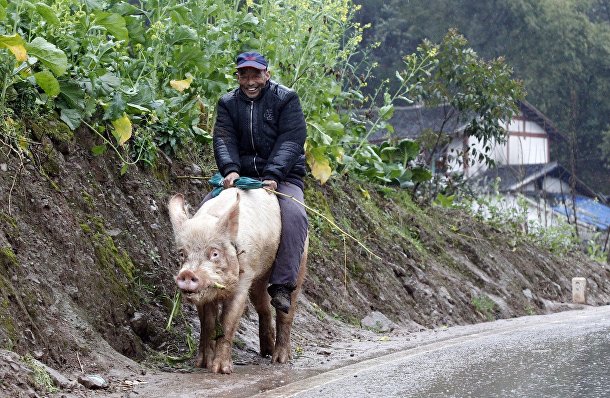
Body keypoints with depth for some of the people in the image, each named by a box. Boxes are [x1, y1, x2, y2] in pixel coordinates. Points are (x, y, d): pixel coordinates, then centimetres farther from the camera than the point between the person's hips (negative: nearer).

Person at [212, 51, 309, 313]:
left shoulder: (286, 99, -1)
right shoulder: (228, 103, 9)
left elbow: (291, 141, -12)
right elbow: (224, 139, -5)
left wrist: (273, 175, -27)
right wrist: (230, 169, -27)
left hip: (282, 177, -3)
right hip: (241, 176, 3)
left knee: (294, 215, -33)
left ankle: (282, 285, -33)